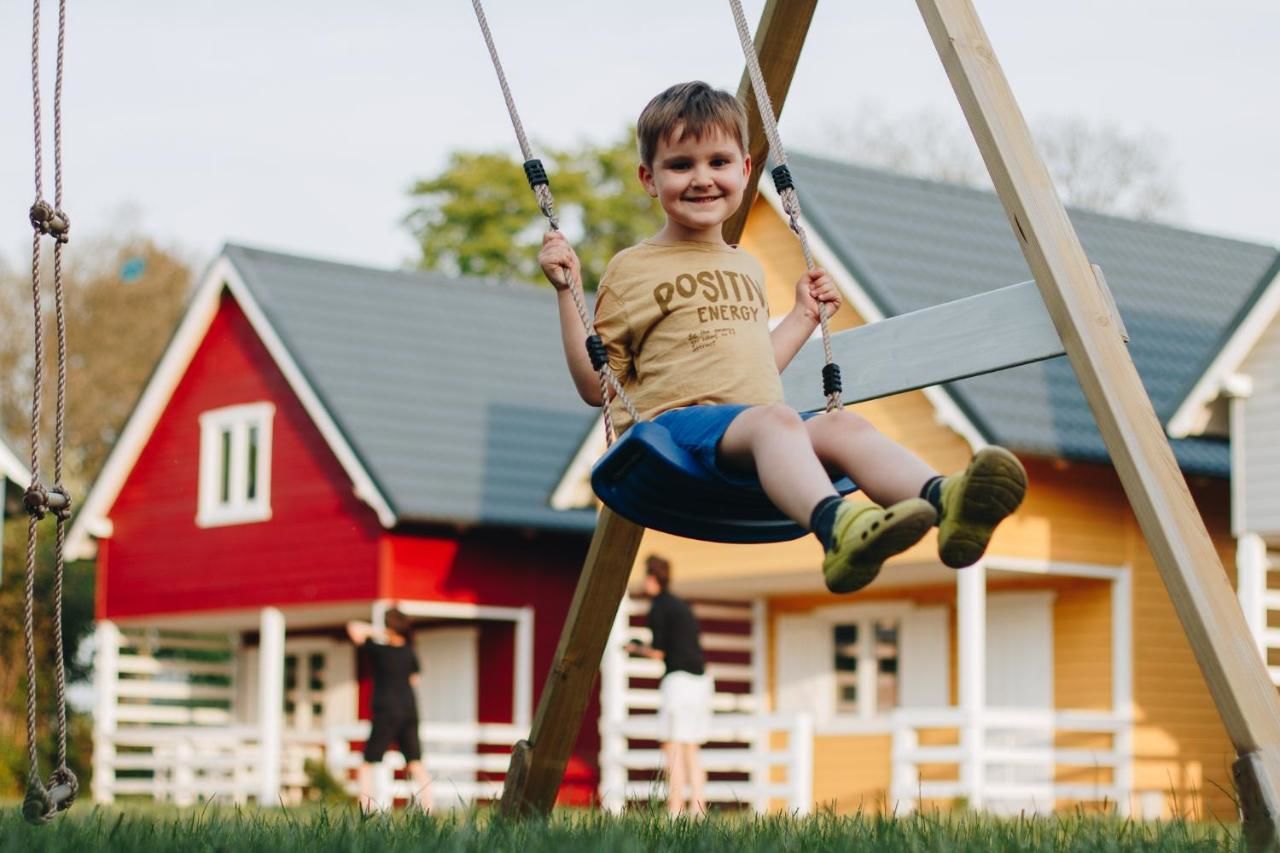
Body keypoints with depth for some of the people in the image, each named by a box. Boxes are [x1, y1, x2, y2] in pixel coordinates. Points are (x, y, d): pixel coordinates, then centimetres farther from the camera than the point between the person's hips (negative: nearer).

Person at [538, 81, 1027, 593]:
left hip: (755, 432, 6)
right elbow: (595, 386, 7)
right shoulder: (632, 271, 10)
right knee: (772, 419, -37)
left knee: (840, 425, -27)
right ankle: (836, 527, -69)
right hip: (679, 423, -6)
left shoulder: (747, 268, 29)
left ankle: (942, 502, -57)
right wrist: (567, 293, -1)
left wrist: (804, 316, 36)